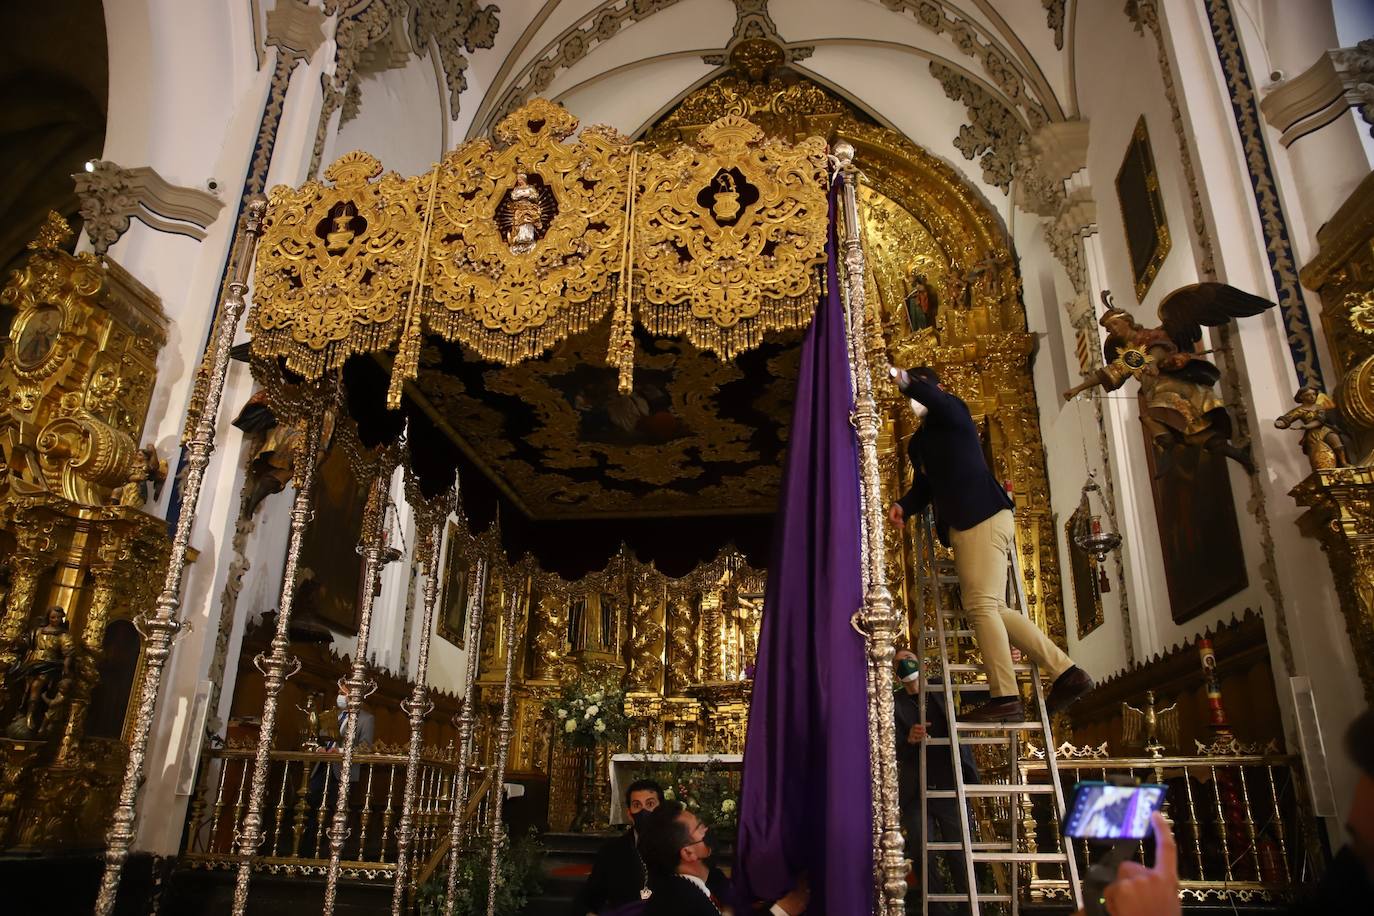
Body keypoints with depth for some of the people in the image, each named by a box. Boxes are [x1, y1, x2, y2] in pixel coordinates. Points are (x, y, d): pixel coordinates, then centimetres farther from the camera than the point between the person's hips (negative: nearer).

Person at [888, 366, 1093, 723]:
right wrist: (904, 506, 3)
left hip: (984, 517, -9)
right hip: (961, 527, 9)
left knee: (982, 605, -15)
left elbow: (934, 398, -19)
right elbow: (924, 486, 21)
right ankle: (1066, 671, 7)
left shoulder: (953, 412, 5)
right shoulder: (918, 443, 26)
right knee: (994, 610, 5)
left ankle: (1005, 697, -15)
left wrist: (906, 381, -10)